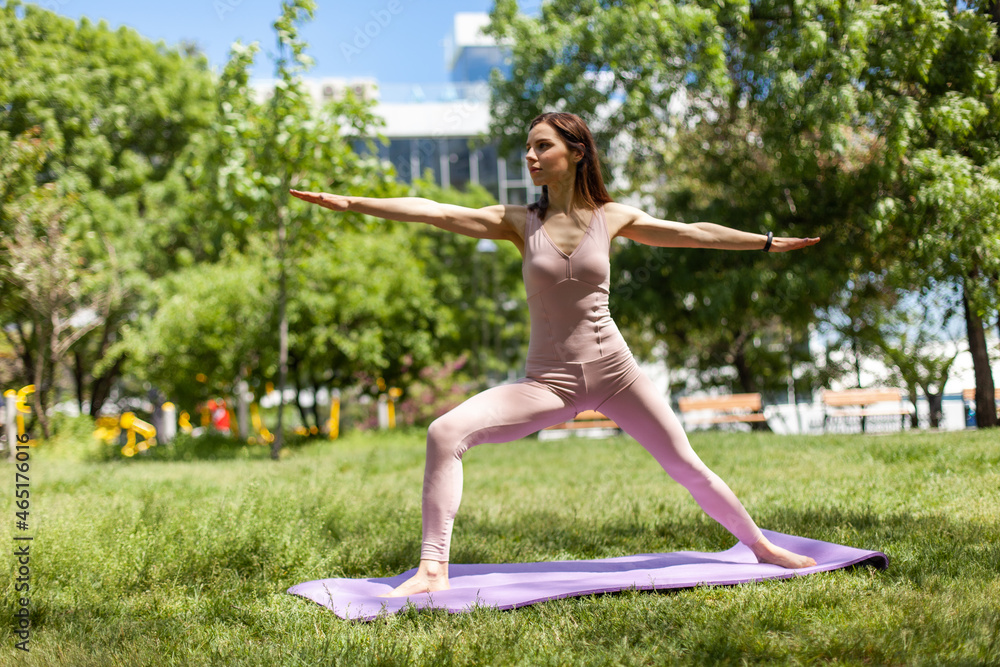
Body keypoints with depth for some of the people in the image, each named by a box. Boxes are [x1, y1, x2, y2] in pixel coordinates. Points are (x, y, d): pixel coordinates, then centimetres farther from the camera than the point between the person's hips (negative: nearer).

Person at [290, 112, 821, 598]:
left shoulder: (611, 218, 3)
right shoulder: (519, 222, 0)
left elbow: (691, 233, 12)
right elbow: (435, 212, -9)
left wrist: (766, 242, 18)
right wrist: (350, 203, -17)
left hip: (613, 370, 1)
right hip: (548, 380, 0)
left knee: (687, 467, 6)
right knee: (445, 433, -21)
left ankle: (759, 546, 31)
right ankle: (433, 570, -18)